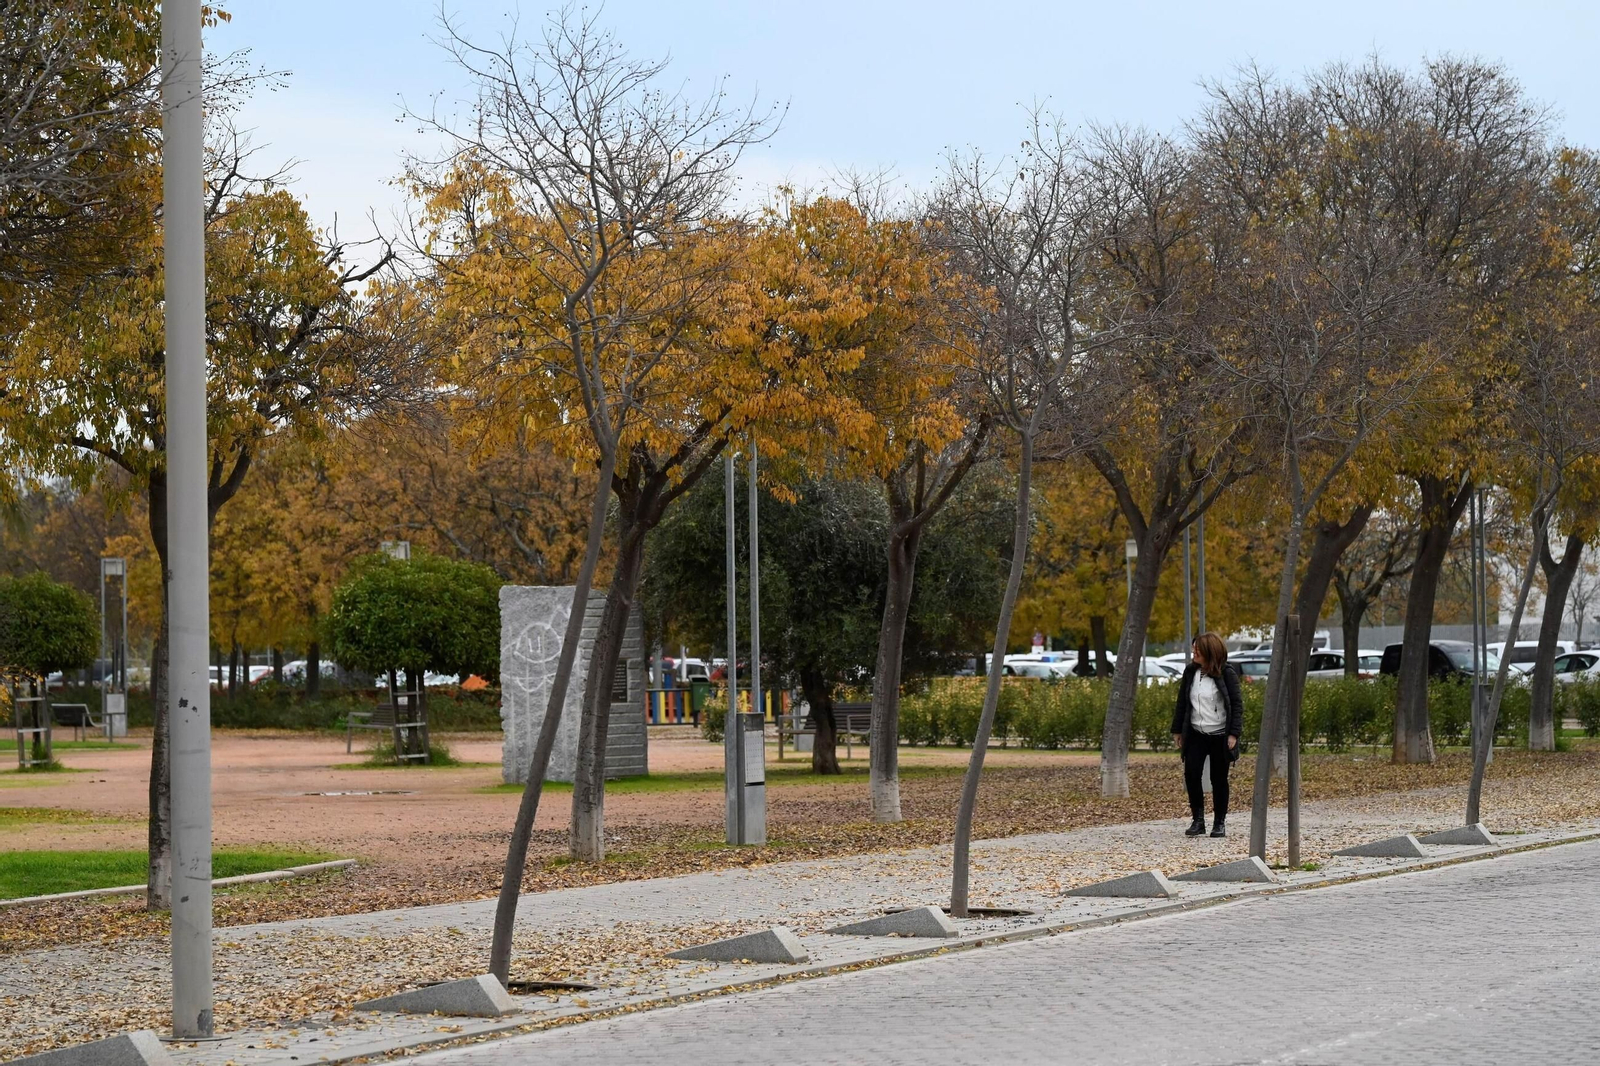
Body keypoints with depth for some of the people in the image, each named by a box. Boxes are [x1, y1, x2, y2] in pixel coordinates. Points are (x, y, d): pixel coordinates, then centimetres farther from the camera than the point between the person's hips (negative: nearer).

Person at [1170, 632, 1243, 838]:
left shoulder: (1227, 673, -7)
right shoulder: (1191, 672, 5)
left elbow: (1236, 704, -6)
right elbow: (1182, 702, 13)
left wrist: (1233, 733, -13)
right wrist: (1177, 730, 12)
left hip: (1220, 735, -3)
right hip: (1196, 734, 3)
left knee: (1219, 779, 3)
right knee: (1191, 774, -9)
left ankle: (1219, 823, 14)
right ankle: (1198, 820, 1)